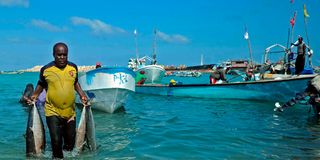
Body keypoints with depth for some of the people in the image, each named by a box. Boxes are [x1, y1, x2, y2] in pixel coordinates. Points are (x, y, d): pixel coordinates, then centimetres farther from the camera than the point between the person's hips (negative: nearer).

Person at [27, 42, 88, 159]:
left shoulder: (73, 67, 1)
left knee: (70, 141, 13)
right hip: (53, 111, -3)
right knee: (56, 140, -13)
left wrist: (82, 95, 3)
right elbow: (41, 84, 10)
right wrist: (35, 95, -5)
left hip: (70, 112, 3)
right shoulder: (46, 69, -6)